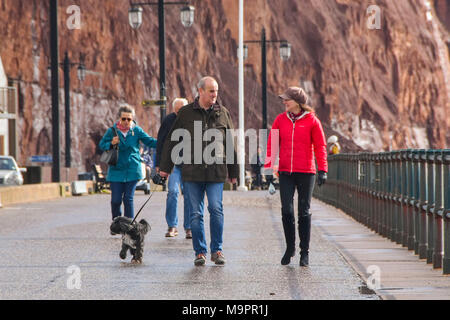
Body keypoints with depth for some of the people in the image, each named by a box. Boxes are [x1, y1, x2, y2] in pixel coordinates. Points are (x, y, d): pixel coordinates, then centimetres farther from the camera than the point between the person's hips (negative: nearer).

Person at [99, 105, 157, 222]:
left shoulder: (136, 130, 3)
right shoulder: (112, 131, 2)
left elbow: (149, 141, 5)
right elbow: (101, 145, 7)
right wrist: (111, 143, -13)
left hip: (132, 171, 0)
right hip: (116, 170, 0)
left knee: (128, 199, -2)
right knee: (116, 200, -2)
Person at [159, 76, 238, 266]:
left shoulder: (222, 113, 9)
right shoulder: (186, 113, 5)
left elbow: (230, 144, 15)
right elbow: (172, 140, 9)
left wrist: (233, 172, 16)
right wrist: (165, 167, 7)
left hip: (216, 171, 0)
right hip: (192, 172, 0)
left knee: (216, 209, -8)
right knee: (196, 213, 2)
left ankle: (217, 250, 3)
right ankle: (200, 252, 10)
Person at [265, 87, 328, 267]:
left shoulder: (312, 121, -2)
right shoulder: (280, 120, 6)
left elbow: (320, 147, -1)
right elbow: (272, 145, 8)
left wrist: (322, 171, -9)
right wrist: (268, 167, 2)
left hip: (306, 172, -2)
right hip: (285, 172, 2)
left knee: (304, 213, 3)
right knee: (286, 211, -3)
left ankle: (304, 252, 11)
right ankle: (290, 248, 15)